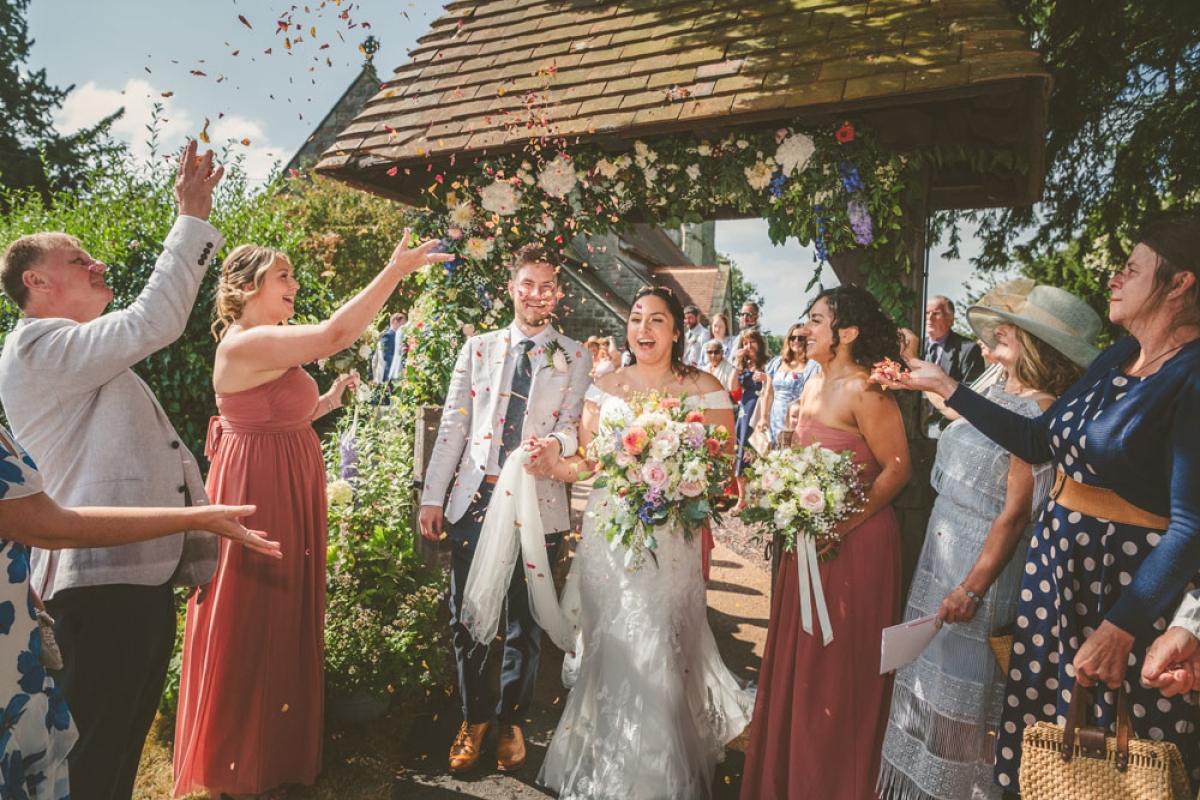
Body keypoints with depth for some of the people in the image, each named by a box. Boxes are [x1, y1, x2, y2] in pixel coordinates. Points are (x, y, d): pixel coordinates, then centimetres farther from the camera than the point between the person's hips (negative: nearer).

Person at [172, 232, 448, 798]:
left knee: (284, 619, 18)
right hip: (259, 494, -10)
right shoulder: (245, 343, -19)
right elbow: (335, 334, -31)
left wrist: (327, 401, 7)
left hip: (285, 494, 10)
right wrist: (395, 270, -28)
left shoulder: (264, 347, 13)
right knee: (252, 624, 4)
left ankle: (273, 748, 36)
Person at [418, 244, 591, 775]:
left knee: (525, 620, 13)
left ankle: (512, 721, 34)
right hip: (474, 498, 2)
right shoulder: (477, 348, 8)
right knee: (466, 616, 9)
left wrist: (557, 443, -28)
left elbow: (575, 424, -4)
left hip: (538, 502, -1)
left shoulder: (576, 359, 3)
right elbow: (453, 424, 7)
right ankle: (474, 717, 32)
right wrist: (431, 497, 3)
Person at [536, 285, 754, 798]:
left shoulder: (704, 389, 2)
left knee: (662, 653, 1)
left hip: (674, 537, -2)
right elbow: (586, 461, 4)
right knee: (614, 649, 7)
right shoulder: (606, 387, 8)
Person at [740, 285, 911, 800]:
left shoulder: (864, 390, -16)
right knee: (797, 660, 18)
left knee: (839, 669, 7)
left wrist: (841, 524, -22)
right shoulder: (813, 385, 9)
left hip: (855, 542, -8)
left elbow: (897, 469, -17)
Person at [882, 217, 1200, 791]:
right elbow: (1038, 441, 11)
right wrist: (946, 387, 10)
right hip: (1056, 554, 7)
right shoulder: (1115, 358, 6)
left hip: (1135, 575, -7)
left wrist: (1121, 626, -27)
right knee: (1041, 718, 18)